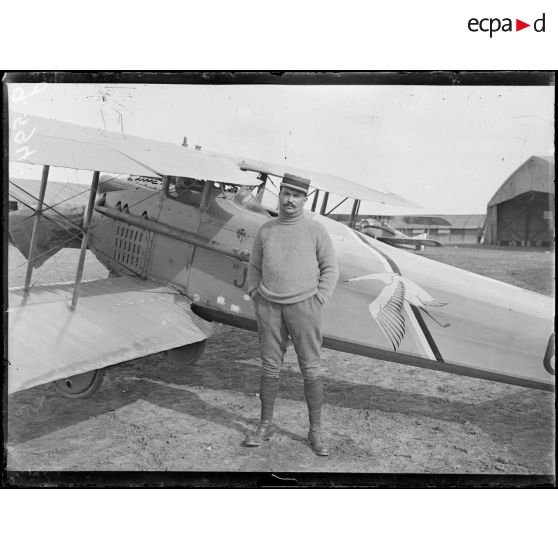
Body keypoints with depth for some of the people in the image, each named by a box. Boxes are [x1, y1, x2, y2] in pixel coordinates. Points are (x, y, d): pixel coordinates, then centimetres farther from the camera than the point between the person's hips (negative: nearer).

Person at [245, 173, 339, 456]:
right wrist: (257, 300, 4)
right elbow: (254, 268, 15)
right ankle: (265, 425, 22)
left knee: (311, 370, 1)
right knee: (269, 367, 8)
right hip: (269, 307, 3)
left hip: (303, 306, -2)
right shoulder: (265, 231, 7)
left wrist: (317, 303, -9)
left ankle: (315, 431, 14)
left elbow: (330, 269, -1)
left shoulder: (316, 230, -2)